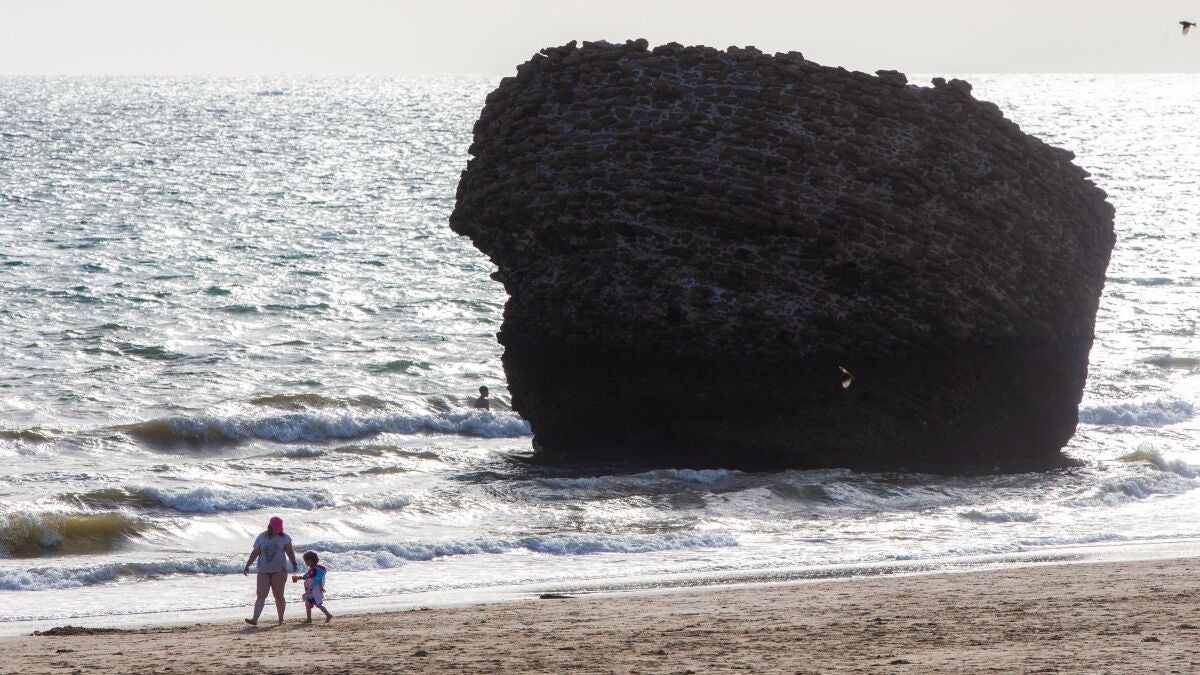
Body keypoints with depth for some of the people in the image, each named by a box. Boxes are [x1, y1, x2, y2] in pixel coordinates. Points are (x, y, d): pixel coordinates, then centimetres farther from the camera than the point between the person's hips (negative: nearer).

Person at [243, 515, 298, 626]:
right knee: (261, 595, -9)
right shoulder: (261, 538, 6)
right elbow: (255, 553, 8)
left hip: (279, 570, -1)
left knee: (278, 595, 0)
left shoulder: (284, 538, 3)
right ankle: (255, 619, -19)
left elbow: (290, 552, 3)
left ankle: (281, 619, 14)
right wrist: (247, 566, 2)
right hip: (263, 571, 1)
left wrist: (294, 564, -10)